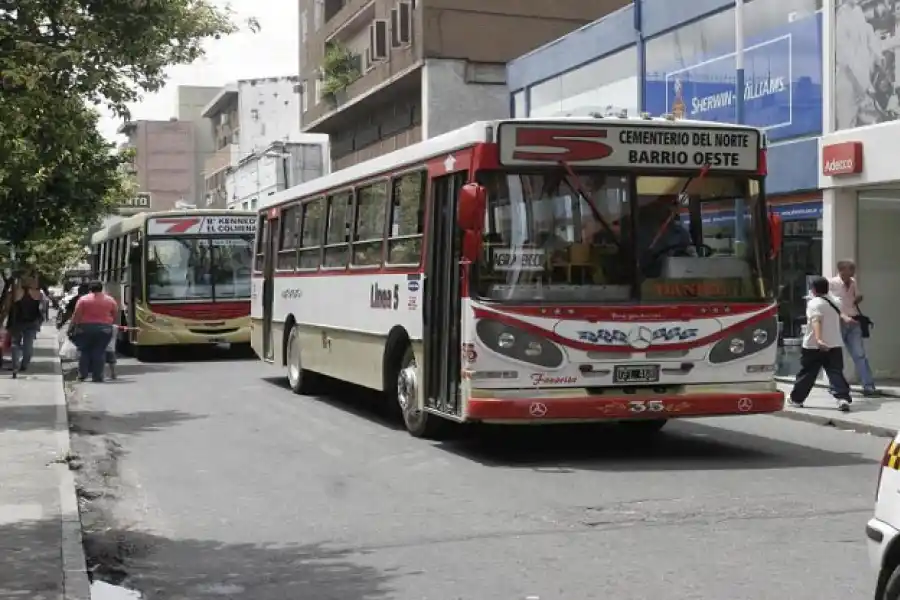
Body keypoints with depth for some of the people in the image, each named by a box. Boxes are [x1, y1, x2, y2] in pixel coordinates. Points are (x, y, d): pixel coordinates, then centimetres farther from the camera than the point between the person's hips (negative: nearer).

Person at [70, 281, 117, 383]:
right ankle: (97, 376, -1)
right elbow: (115, 315, 10)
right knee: (99, 352, 2)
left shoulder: (83, 299, -2)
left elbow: (76, 315, -5)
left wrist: (73, 325, 3)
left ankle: (82, 375, 8)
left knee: (84, 351, 9)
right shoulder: (110, 300, 6)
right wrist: (110, 323, 23)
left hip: (85, 328, -1)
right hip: (104, 328, 1)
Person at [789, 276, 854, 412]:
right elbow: (839, 315, 37)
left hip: (813, 346, -5)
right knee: (836, 373, -3)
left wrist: (818, 339, -40)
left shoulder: (814, 303, -9)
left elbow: (816, 321, -27)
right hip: (834, 345, 5)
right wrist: (846, 318, 60)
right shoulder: (834, 303, 13)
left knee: (806, 374, 8)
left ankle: (796, 399, 21)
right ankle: (843, 398, -21)